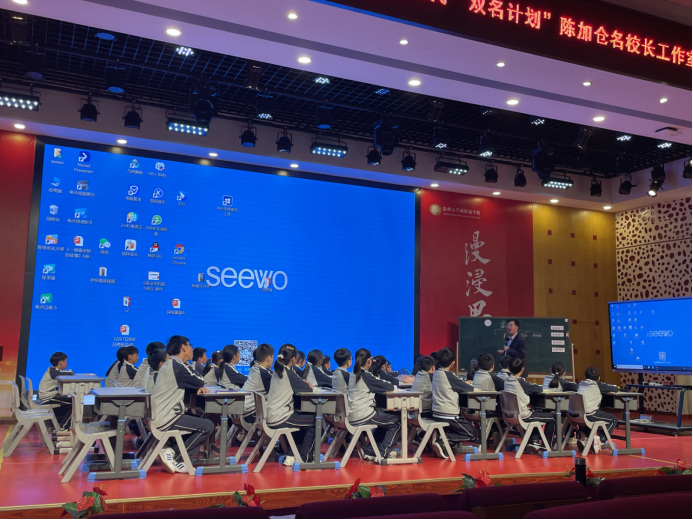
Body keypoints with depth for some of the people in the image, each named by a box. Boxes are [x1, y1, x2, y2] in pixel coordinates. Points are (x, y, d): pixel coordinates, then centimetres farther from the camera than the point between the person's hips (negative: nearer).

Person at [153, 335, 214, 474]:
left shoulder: (170, 364, 16)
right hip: (166, 419, -10)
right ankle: (172, 454, -8)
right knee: (208, 427, -13)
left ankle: (174, 458, 9)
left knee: (198, 424, 20)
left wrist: (198, 388, -3)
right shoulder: (177, 366, -15)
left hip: (160, 417, 10)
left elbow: (192, 384, 17)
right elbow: (200, 381, -8)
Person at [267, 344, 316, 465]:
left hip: (271, 417, 9)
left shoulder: (277, 372, 11)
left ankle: (291, 455, 24)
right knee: (315, 421, 2)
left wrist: (305, 383, 3)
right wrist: (308, 385, 8)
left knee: (305, 418, 26)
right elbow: (308, 389, -13)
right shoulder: (289, 373, -16)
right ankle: (303, 458, 8)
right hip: (280, 419, -9)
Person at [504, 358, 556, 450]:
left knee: (535, 413, 34)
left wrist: (531, 385, 5)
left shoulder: (507, 381, 1)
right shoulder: (520, 382, -21)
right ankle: (546, 445, 19)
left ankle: (534, 441, 27)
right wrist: (534, 386, 7)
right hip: (523, 416, -8)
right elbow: (539, 389, -11)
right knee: (551, 418, 10)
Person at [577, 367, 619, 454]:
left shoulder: (581, 384, 19)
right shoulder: (598, 385, 5)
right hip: (588, 414, -6)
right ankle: (600, 439, 1)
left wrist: (603, 388, 29)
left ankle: (583, 436, 25)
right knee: (613, 420, 13)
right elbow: (616, 389, 10)